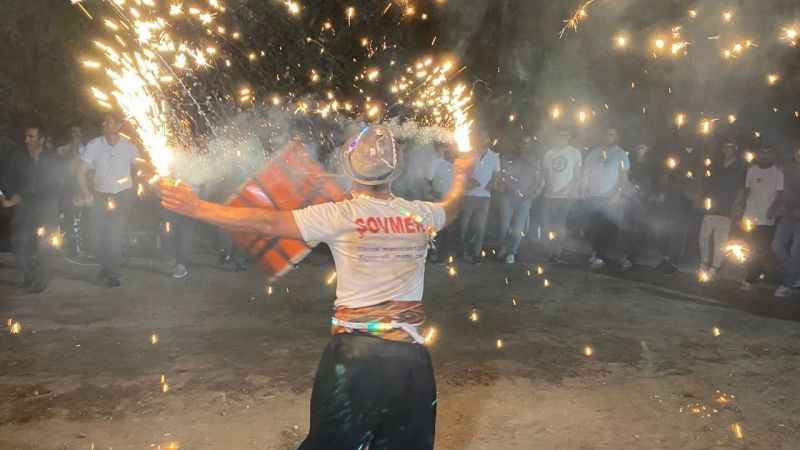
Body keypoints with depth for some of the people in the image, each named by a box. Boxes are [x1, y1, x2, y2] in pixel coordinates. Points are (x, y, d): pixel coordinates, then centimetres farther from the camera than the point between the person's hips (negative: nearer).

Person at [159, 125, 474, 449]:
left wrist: (196, 208, 0)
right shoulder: (419, 214, 5)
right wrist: (461, 174, 50)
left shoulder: (340, 216, -8)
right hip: (410, 357, 3)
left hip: (353, 353, -3)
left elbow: (266, 223, -8)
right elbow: (450, 208, 28)